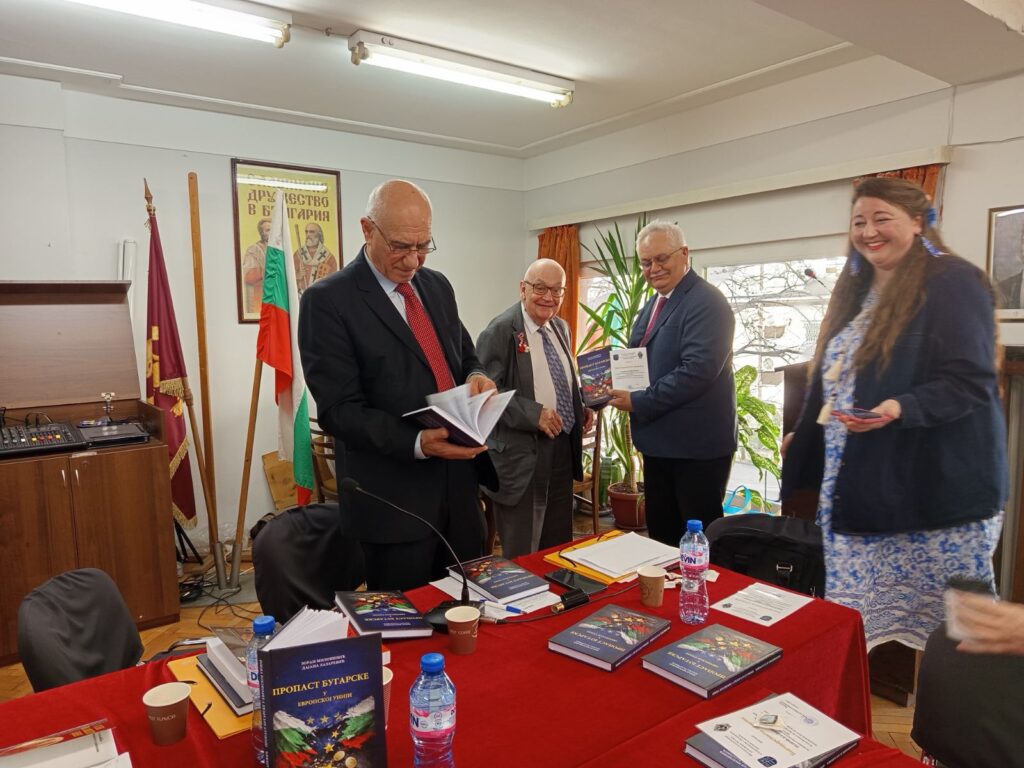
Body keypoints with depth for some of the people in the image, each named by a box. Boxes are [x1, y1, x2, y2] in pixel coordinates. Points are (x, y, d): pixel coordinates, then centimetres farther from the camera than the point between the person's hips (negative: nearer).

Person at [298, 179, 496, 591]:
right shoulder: (327, 301, -10)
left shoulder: (437, 286, 10)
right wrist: (416, 443, -27)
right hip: (395, 499, -6)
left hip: (460, 483, 6)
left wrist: (476, 377, -5)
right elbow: (338, 409, -14)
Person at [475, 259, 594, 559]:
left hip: (563, 448, 7)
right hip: (520, 454, -7)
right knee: (522, 556, 4)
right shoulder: (500, 331, -12)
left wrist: (581, 408, 5)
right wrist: (534, 413, -24)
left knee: (559, 546, 20)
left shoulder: (561, 328, 11)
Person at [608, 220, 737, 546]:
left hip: (697, 446, -9)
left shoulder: (707, 302, -15)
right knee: (661, 536, 19)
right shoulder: (655, 303, 14)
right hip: (659, 443, 9)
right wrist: (619, 386, 2)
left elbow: (698, 370, -26)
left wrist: (638, 403, -21)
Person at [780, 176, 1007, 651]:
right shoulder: (858, 289, 14)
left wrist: (900, 409, -33)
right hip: (860, 487, 8)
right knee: (857, 628, 14)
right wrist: (802, 437, 22)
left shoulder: (953, 283, -10)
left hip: (934, 488, -7)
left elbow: (971, 382, -18)